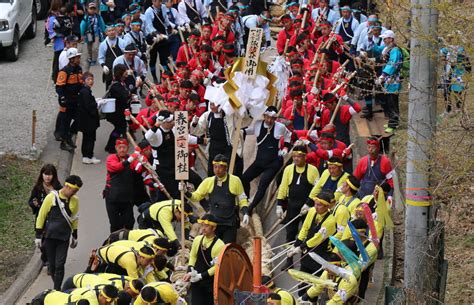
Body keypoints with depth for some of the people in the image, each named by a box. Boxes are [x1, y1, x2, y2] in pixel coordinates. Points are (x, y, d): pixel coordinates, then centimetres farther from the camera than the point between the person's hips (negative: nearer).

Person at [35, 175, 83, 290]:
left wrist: (75, 236, 20)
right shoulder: (51, 197, -10)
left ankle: (57, 290, -2)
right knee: (52, 264, 5)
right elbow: (41, 216, -3)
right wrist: (38, 236, -3)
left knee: (60, 264, -7)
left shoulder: (75, 200, 1)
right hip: (50, 236, -1)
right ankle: (57, 286, 21)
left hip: (64, 237, 1)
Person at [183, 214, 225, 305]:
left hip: (211, 283, -5)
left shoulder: (219, 245, -16)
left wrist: (201, 276, -16)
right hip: (196, 281, 5)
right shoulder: (198, 239, 3)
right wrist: (190, 272, 0)